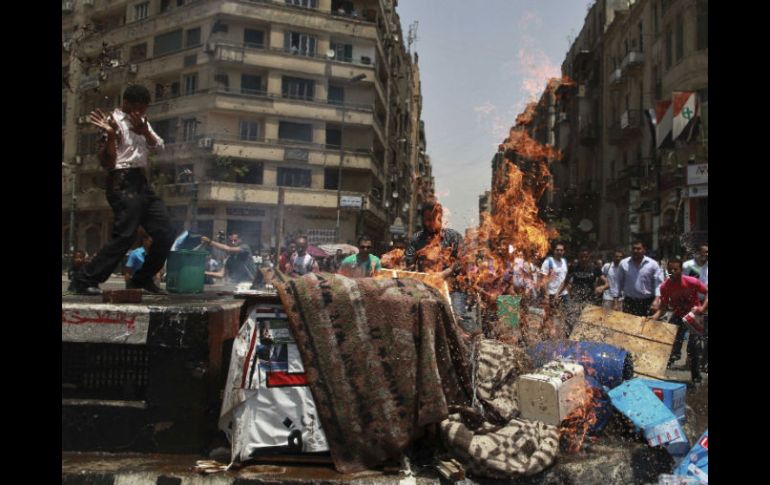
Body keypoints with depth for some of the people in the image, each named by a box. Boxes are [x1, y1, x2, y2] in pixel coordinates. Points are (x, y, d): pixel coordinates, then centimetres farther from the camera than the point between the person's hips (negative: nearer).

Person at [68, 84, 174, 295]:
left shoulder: (142, 122, 20)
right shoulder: (114, 121, -4)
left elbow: (159, 147, 7)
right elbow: (107, 162, -9)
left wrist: (144, 131, -9)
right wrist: (110, 134, -22)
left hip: (141, 182, 8)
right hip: (123, 182, -8)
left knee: (166, 232, 3)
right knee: (125, 235, -16)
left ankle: (142, 279, 14)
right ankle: (84, 280, -7)